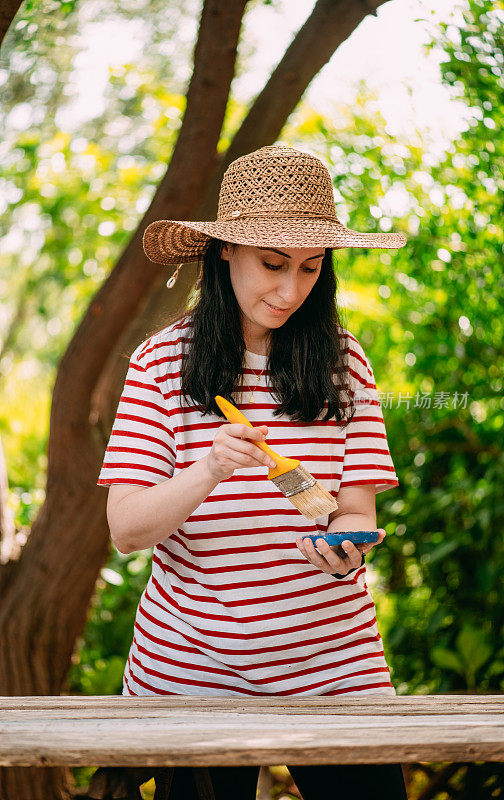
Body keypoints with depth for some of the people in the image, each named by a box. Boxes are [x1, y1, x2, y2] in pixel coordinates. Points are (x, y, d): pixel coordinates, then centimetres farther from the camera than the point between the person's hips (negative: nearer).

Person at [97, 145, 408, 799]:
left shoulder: (344, 360, 1)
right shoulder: (162, 363, -4)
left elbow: (357, 508, -3)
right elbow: (125, 530, -11)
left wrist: (348, 548, -26)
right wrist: (210, 470, -29)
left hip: (331, 661, 1)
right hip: (189, 664, -1)